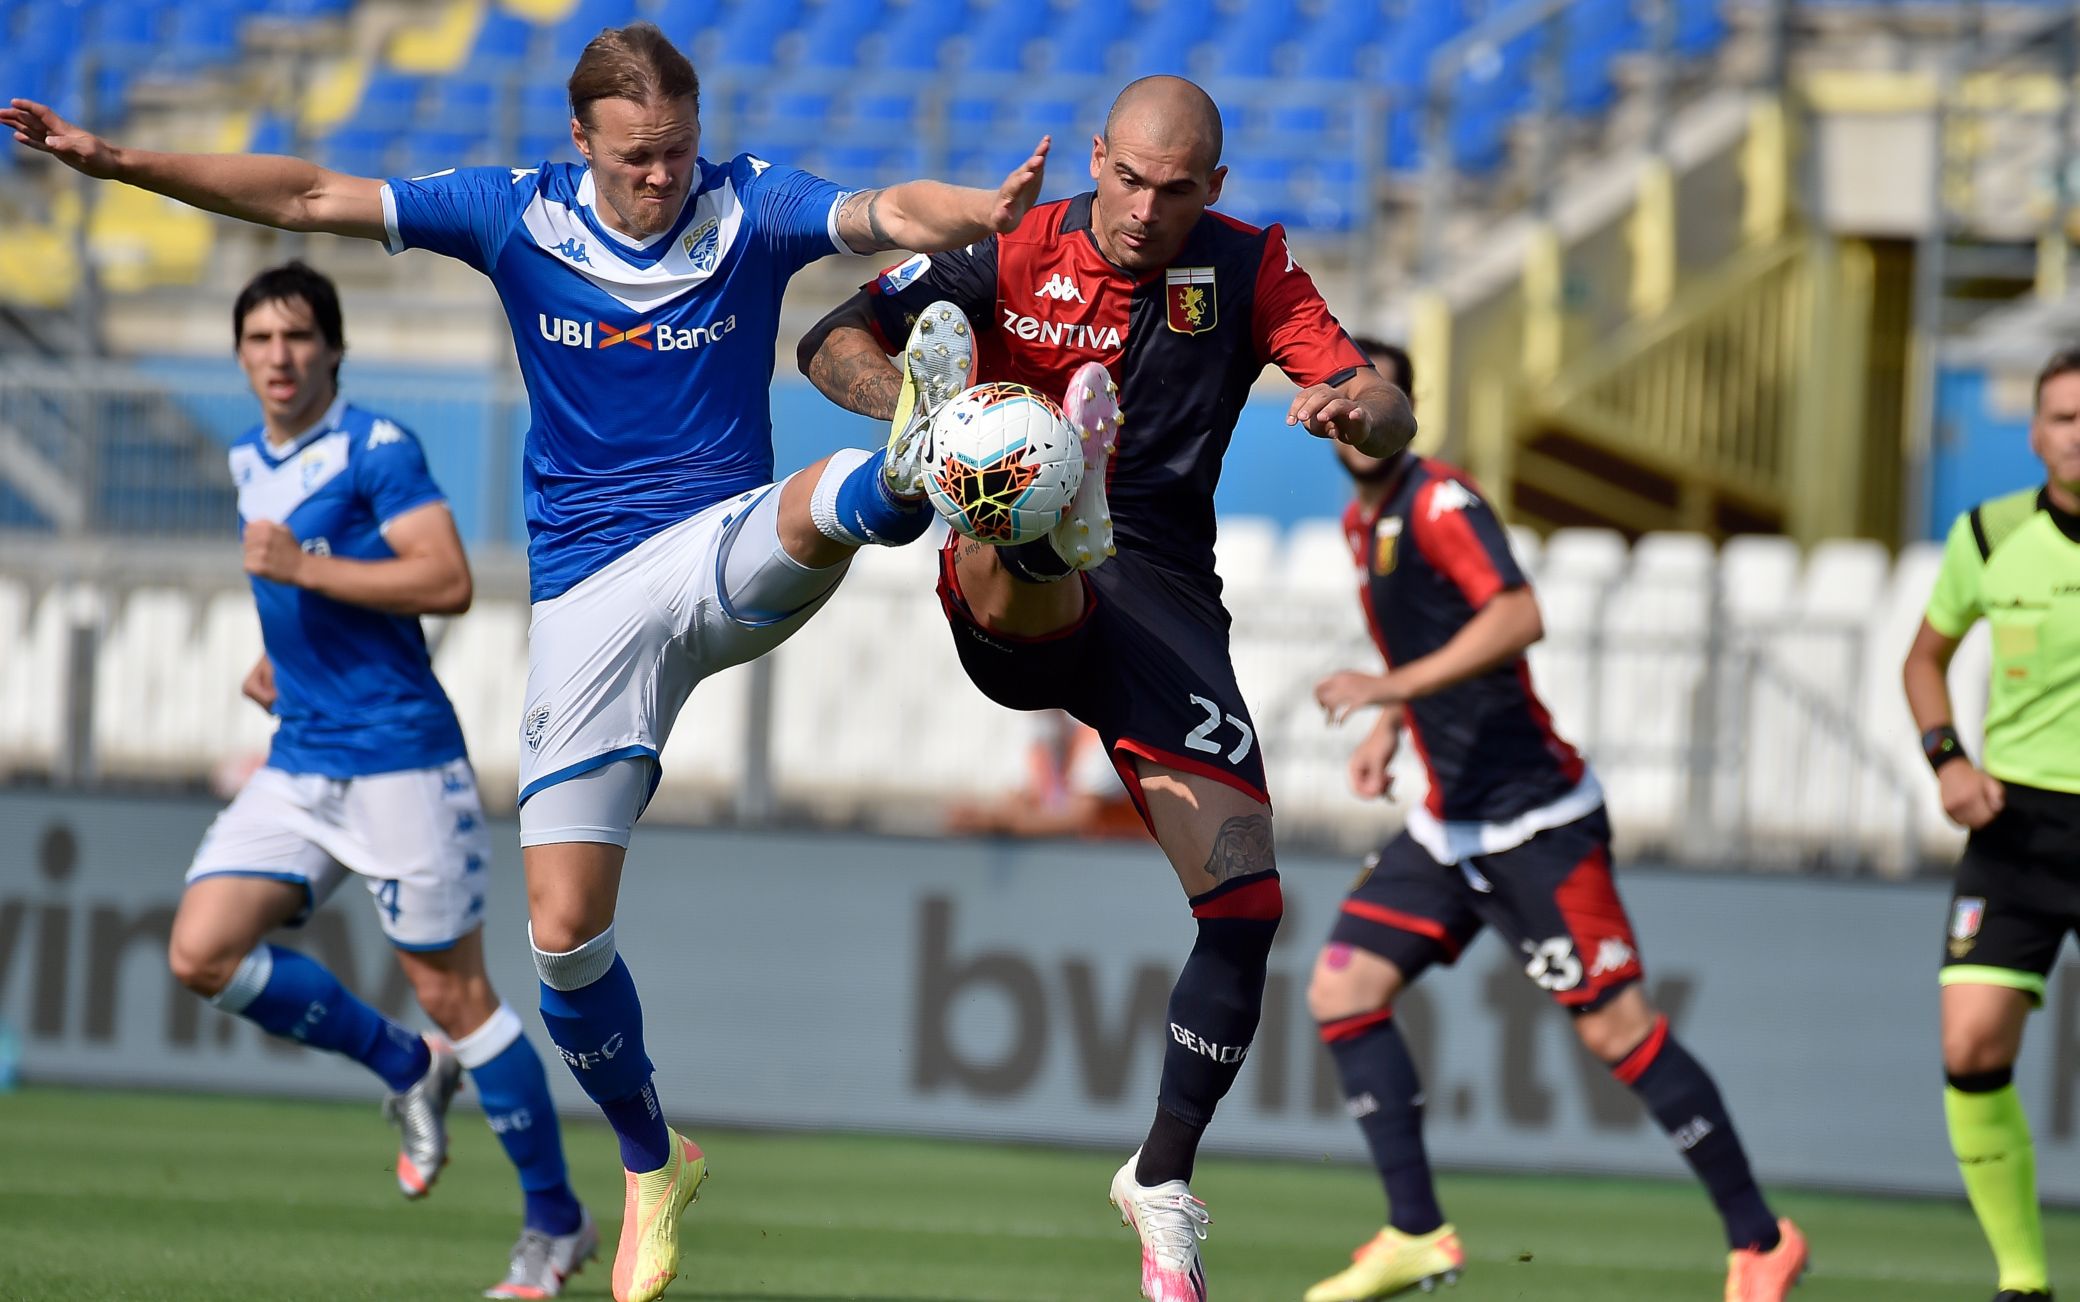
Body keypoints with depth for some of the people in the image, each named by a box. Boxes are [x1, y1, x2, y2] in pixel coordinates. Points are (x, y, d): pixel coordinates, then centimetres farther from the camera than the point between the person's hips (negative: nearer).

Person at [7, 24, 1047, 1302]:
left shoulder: (753, 209, -7)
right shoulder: (519, 216, -2)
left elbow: (891, 213, -25)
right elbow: (310, 197, -2)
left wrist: (981, 212, -48)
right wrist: (114, 160, -8)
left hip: (727, 555, -1)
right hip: (589, 597, 1)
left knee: (821, 504, -38)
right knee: (565, 931, -2)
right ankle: (653, 1167, 18)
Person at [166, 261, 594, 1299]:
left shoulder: (376, 448, -10)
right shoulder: (250, 462, 14)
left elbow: (447, 582, -21)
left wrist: (301, 567, -23)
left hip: (399, 759, -7)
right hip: (298, 765, 7)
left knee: (452, 993, -4)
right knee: (202, 952, -7)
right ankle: (406, 1070, 12)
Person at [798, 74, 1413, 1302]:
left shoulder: (1249, 273, 4)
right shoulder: (1016, 255, 0)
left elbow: (1390, 416, -2)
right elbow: (834, 344, 1)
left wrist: (1360, 407, -28)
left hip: (1160, 600, 2)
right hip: (1020, 613, -2)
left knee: (1245, 899, -9)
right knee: (1010, 581, -41)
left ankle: (1164, 1180, 7)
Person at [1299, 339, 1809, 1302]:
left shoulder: (1440, 503, -13)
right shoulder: (1362, 522, 13)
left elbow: (1518, 617, -29)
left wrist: (1392, 687, -32)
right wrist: (1388, 729, 15)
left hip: (1533, 816, -9)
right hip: (1451, 820, 9)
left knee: (1615, 1027, -10)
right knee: (1342, 991, -2)